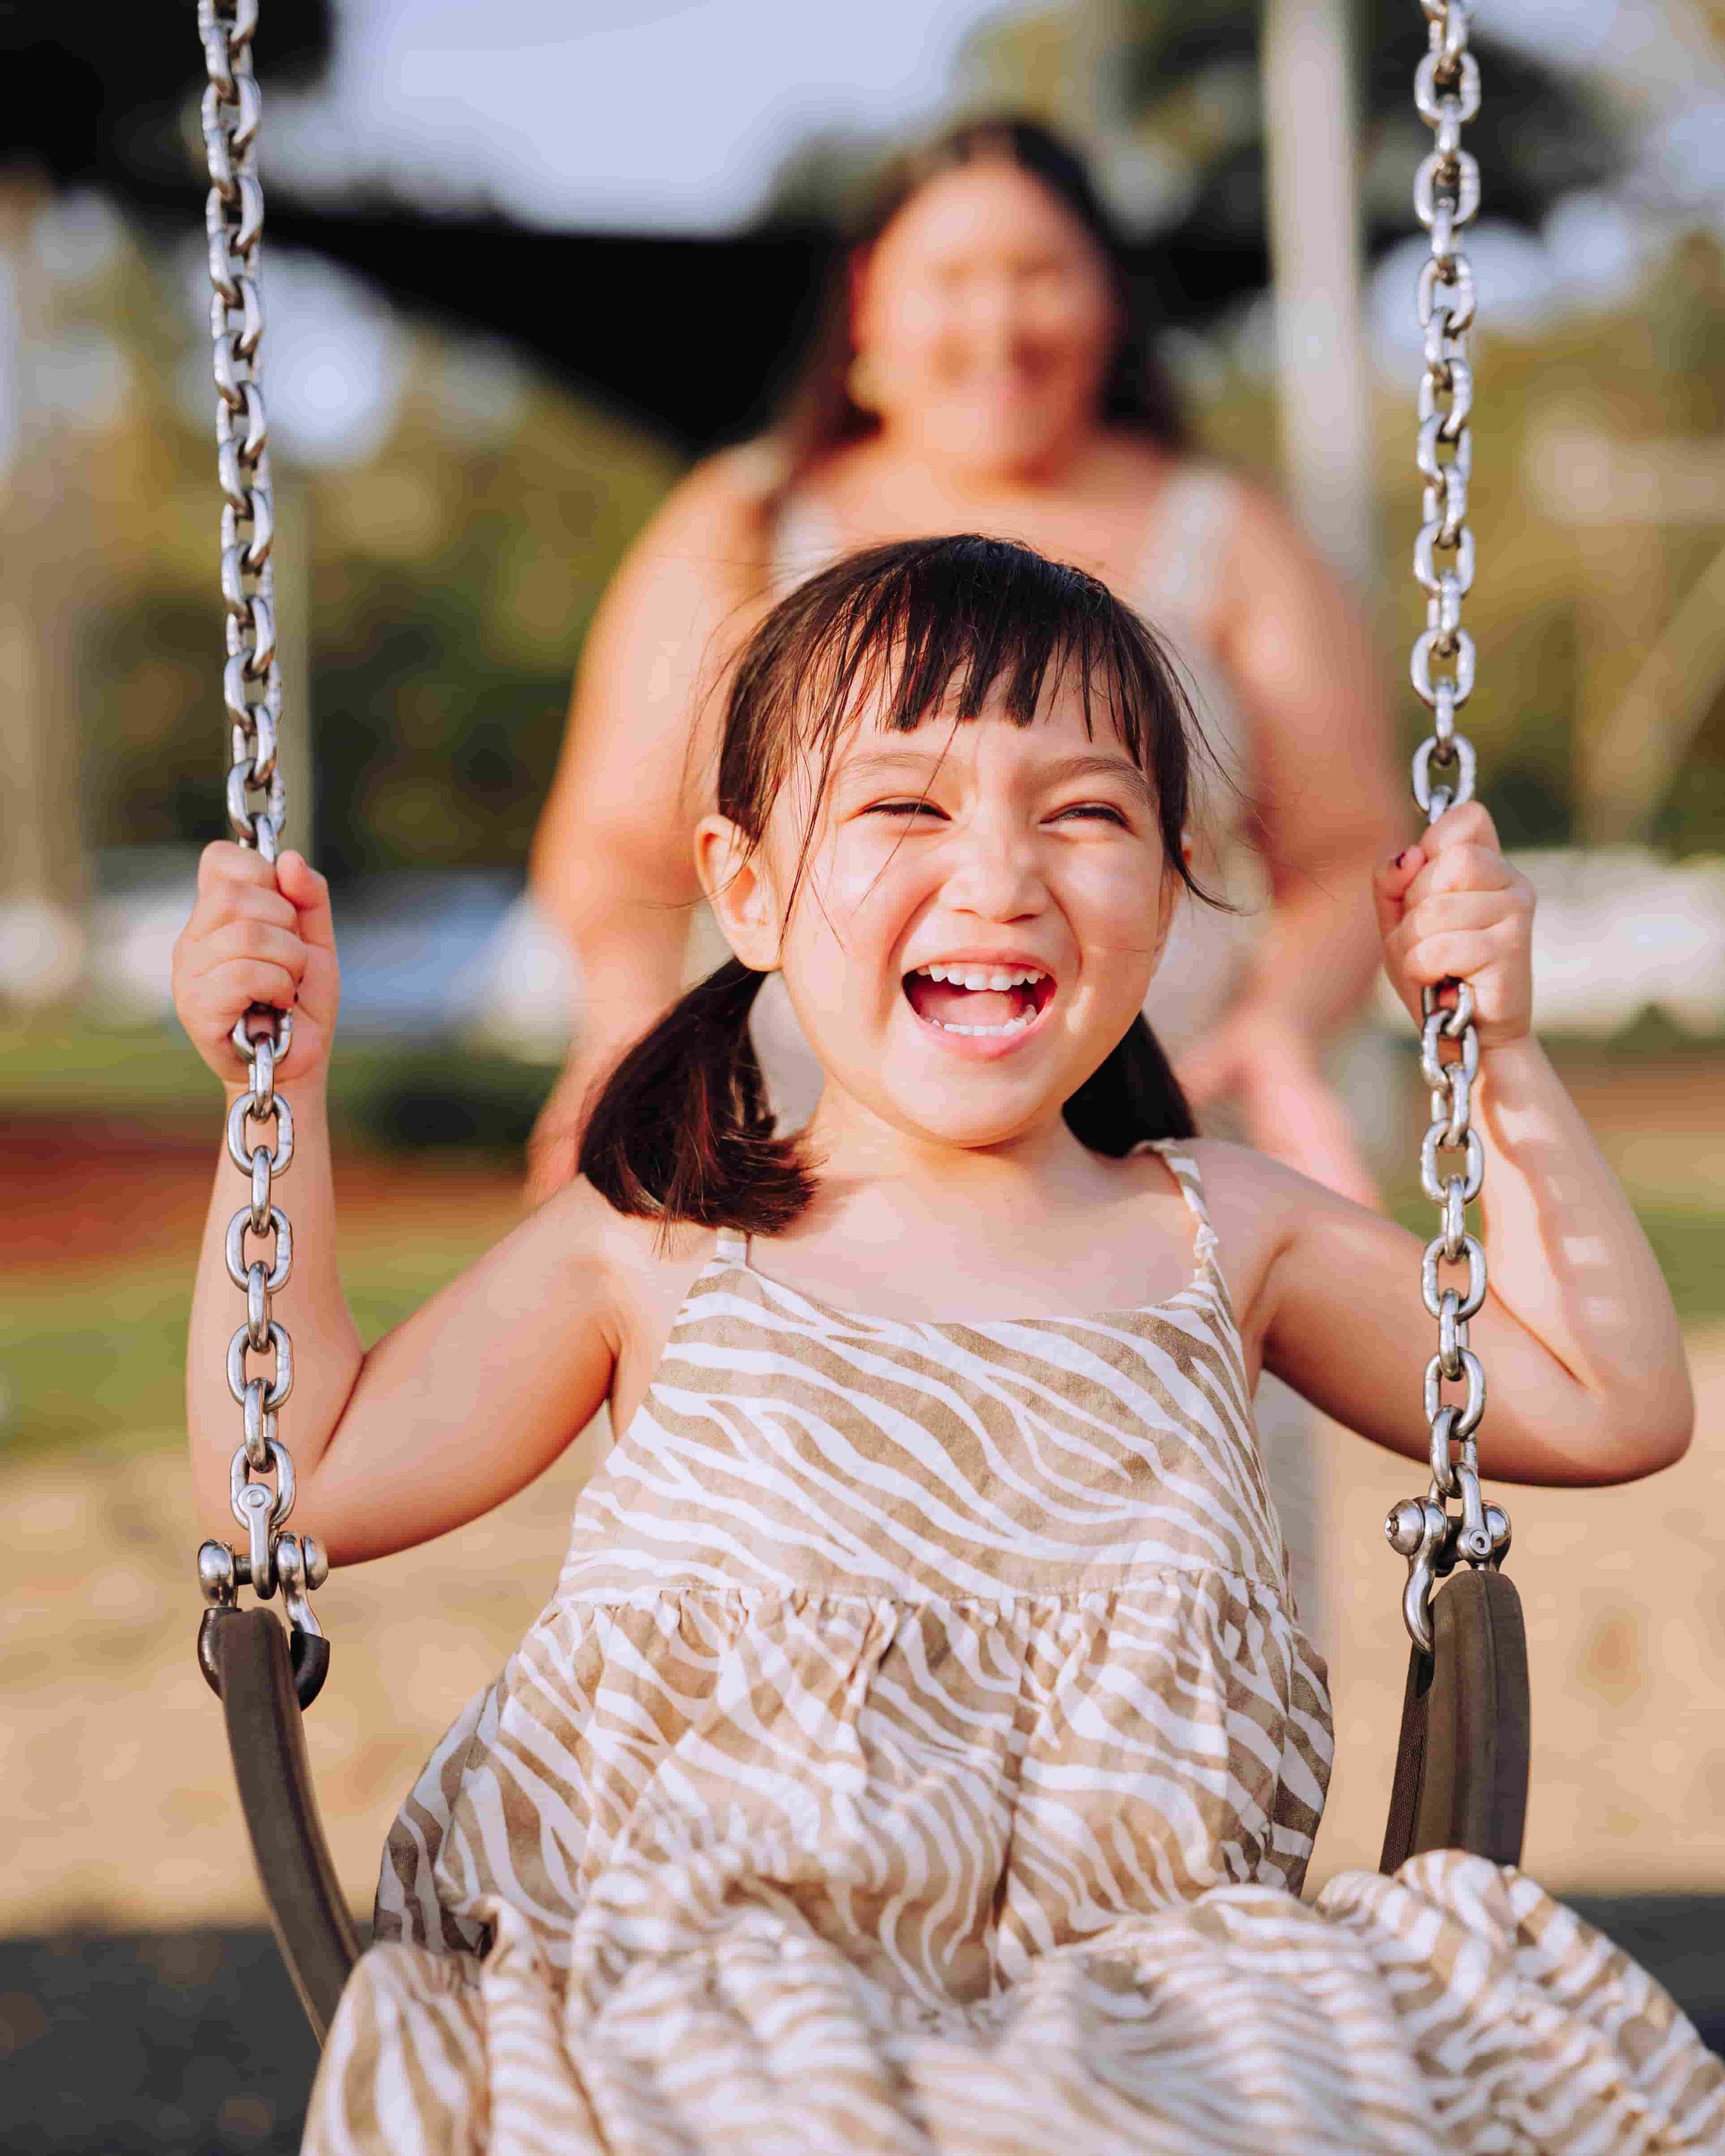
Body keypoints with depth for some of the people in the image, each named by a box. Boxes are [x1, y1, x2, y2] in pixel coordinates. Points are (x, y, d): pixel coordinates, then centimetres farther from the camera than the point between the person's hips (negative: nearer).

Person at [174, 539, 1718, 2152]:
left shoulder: (1224, 1232, 12)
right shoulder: (651, 1249, 7)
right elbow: (309, 1474, 8)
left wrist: (1496, 1058, 11)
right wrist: (278, 1099, 3)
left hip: (1150, 2006, 3)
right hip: (702, 2001, -2)